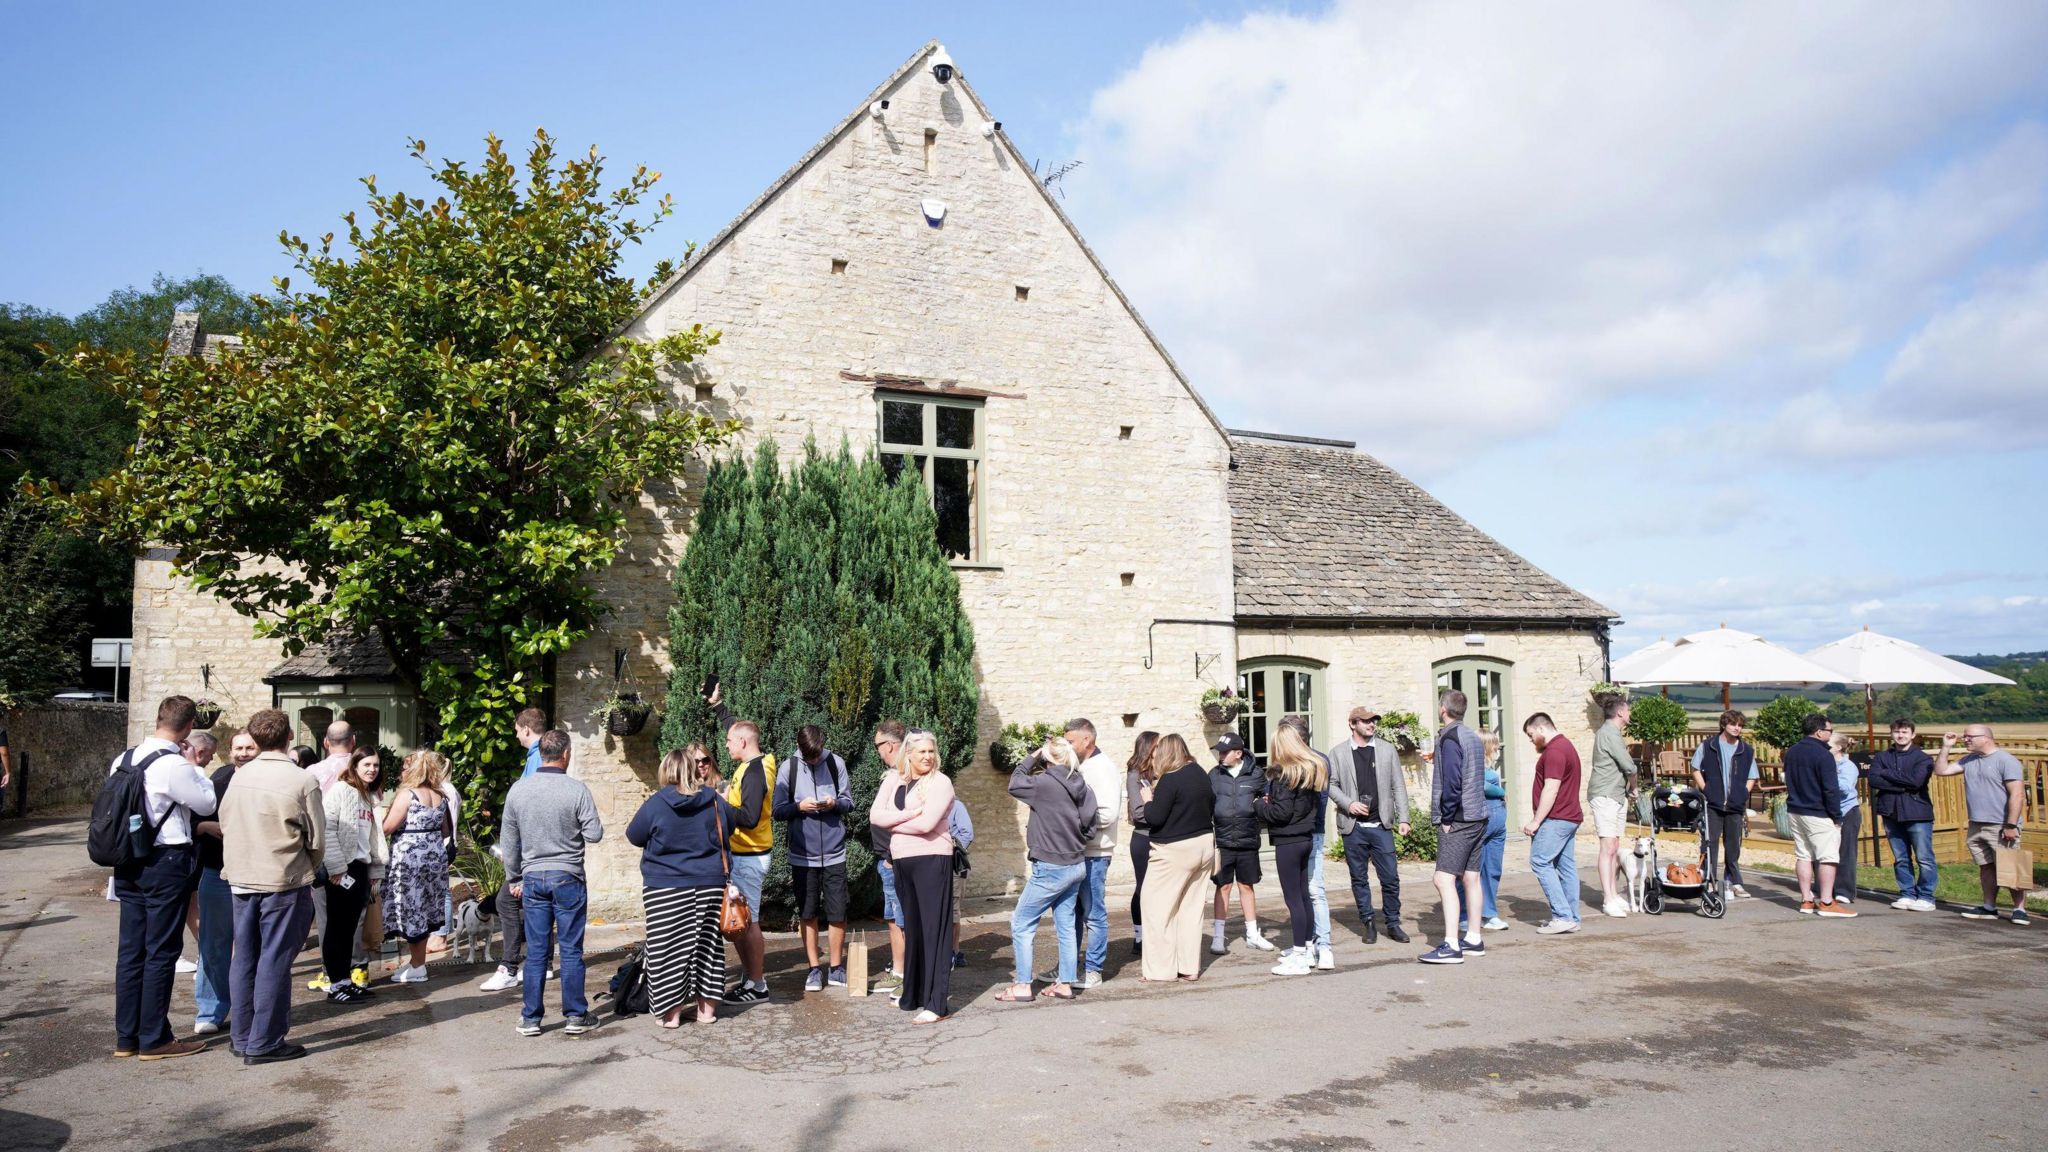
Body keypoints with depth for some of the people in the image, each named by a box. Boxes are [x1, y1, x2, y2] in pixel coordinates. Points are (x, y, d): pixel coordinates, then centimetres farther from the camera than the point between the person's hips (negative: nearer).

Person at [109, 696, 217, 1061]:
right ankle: (154, 1039, 8)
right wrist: (195, 767, 3)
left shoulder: (124, 759, 6)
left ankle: (126, 1036, 21)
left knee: (131, 949, 13)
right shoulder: (175, 766, -18)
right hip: (166, 863, -8)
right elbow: (208, 803, -7)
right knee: (161, 952, 1)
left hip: (129, 863, 8)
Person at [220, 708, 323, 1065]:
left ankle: (241, 1036, 24)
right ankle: (264, 1044, 5)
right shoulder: (302, 780, -13)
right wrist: (309, 870, 10)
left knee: (244, 959, 14)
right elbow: (317, 839, -8)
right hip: (284, 882, -5)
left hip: (241, 879, 5)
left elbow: (224, 824, 8)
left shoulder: (240, 776, 1)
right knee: (274, 962, 1)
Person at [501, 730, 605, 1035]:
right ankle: (575, 1016, 11)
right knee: (571, 950, 4)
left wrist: (513, 879, 18)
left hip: (532, 878, 3)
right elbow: (594, 834, -11)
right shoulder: (576, 789, -11)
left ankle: (530, 1018, 14)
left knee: (536, 951, 9)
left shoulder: (518, 790, 1)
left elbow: (508, 840, 9)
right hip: (567, 878, -3)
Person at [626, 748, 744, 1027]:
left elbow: (633, 836, 2)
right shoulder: (714, 800, -1)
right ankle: (707, 1007, 18)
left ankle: (672, 1012, 8)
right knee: (707, 943, 13)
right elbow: (731, 823, 17)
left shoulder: (655, 804, -11)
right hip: (709, 885, 3)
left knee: (668, 948, 5)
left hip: (666, 889, -3)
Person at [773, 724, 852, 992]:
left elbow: (849, 802, 4)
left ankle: (836, 967, 18)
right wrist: (799, 806, -17)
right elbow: (778, 810, 1)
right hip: (802, 855, 0)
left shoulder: (836, 763, -2)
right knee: (807, 915, 8)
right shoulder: (789, 768, -2)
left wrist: (835, 803, -16)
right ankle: (815, 968, 19)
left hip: (834, 854, 0)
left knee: (837, 914, 4)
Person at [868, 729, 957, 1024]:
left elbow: (925, 823, -20)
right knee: (912, 927, 15)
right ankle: (913, 995, 26)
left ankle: (937, 1003, -3)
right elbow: (875, 815, -1)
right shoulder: (893, 779, 9)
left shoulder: (940, 782, -8)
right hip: (902, 861, 6)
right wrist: (910, 813, -13)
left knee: (933, 930, -5)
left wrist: (893, 822, -6)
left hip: (931, 861, -6)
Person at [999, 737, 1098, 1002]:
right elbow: (1090, 830, 6)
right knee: (1066, 925, 14)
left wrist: (1032, 757, 7)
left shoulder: (1045, 783, -18)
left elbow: (1015, 783, -1)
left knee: (1021, 924, 3)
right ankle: (1065, 983, 18)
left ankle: (1023, 986, 4)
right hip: (1077, 866, 7)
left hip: (1050, 868, -7)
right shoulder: (1084, 788, 2)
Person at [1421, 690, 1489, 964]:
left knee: (1444, 880, -11)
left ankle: (1451, 946, -15)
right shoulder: (1473, 737, 14)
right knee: (1471, 878, 14)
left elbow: (1452, 781, -21)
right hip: (1477, 817, 10)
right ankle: (1474, 939, 21)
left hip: (1457, 820, -10)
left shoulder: (1449, 738, -14)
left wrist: (1447, 817, -14)